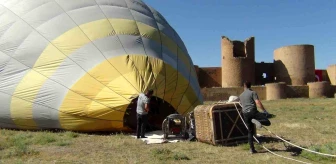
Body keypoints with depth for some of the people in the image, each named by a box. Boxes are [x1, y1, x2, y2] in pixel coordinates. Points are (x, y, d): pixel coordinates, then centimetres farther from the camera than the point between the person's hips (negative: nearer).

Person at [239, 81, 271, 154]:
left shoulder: (241, 95, 21)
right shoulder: (253, 92, 4)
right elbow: (258, 102, -9)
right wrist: (264, 110, -9)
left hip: (245, 114, 5)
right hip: (253, 111, -5)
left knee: (250, 131, 13)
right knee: (267, 122, -5)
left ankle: (252, 149, 10)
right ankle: (256, 121, -34)